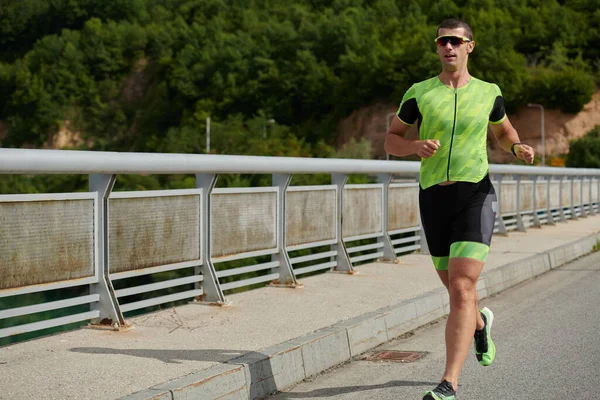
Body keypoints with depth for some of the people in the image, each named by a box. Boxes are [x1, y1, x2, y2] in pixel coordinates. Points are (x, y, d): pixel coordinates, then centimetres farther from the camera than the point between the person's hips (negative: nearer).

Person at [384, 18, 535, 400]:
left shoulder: (488, 92, 5)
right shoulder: (419, 93, 3)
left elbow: (505, 131, 22)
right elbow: (391, 140, 8)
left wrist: (518, 147, -1)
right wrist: (416, 146, -14)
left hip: (476, 195, -2)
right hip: (433, 197, 3)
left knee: (461, 289, -16)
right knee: (455, 285, 17)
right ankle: (481, 322, 54)